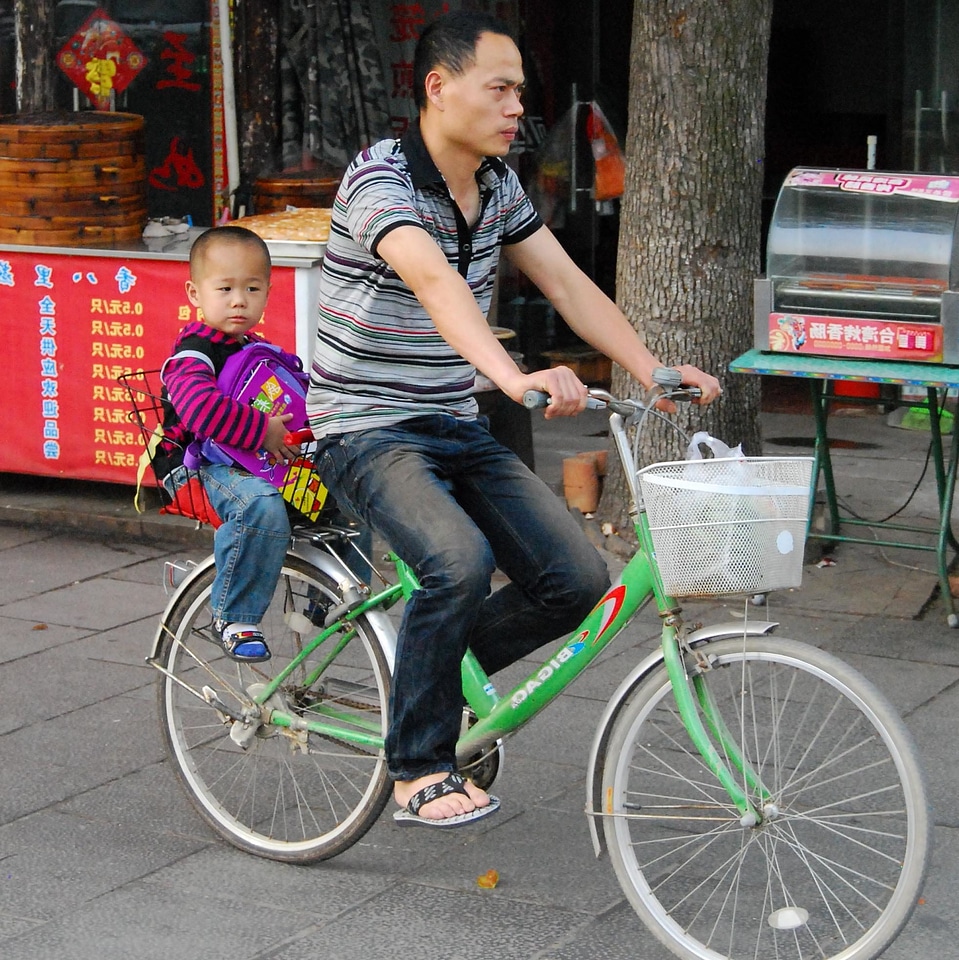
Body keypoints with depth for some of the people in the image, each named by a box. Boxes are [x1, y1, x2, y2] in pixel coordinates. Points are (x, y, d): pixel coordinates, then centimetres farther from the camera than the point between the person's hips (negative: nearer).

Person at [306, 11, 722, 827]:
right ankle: (419, 769, -15)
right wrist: (516, 379, -53)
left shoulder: (499, 186, 6)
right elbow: (436, 283, -37)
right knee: (460, 561, -34)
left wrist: (654, 372, -9)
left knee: (578, 580, -7)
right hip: (367, 430, -7)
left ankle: (436, 675, 18)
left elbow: (567, 283, 5)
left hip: (456, 427, 7)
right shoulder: (379, 178, -19)